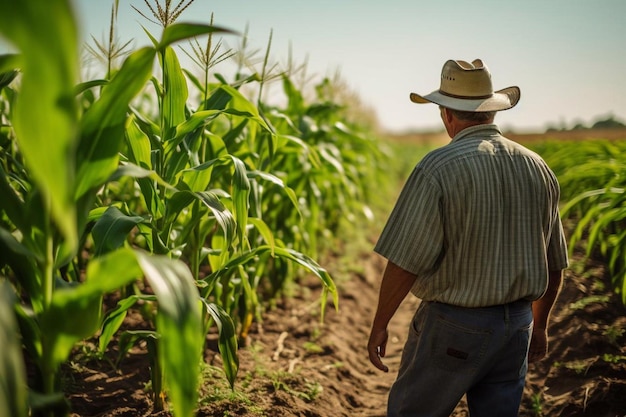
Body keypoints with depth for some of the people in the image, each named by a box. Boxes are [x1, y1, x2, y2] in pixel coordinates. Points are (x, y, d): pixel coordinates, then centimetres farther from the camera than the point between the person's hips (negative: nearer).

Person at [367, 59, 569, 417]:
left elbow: (405, 263, -18)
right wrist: (539, 326, 23)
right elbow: (555, 266, 10)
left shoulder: (438, 169, -17)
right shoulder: (539, 169, 3)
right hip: (517, 325, 6)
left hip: (453, 325, -6)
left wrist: (379, 325, -5)